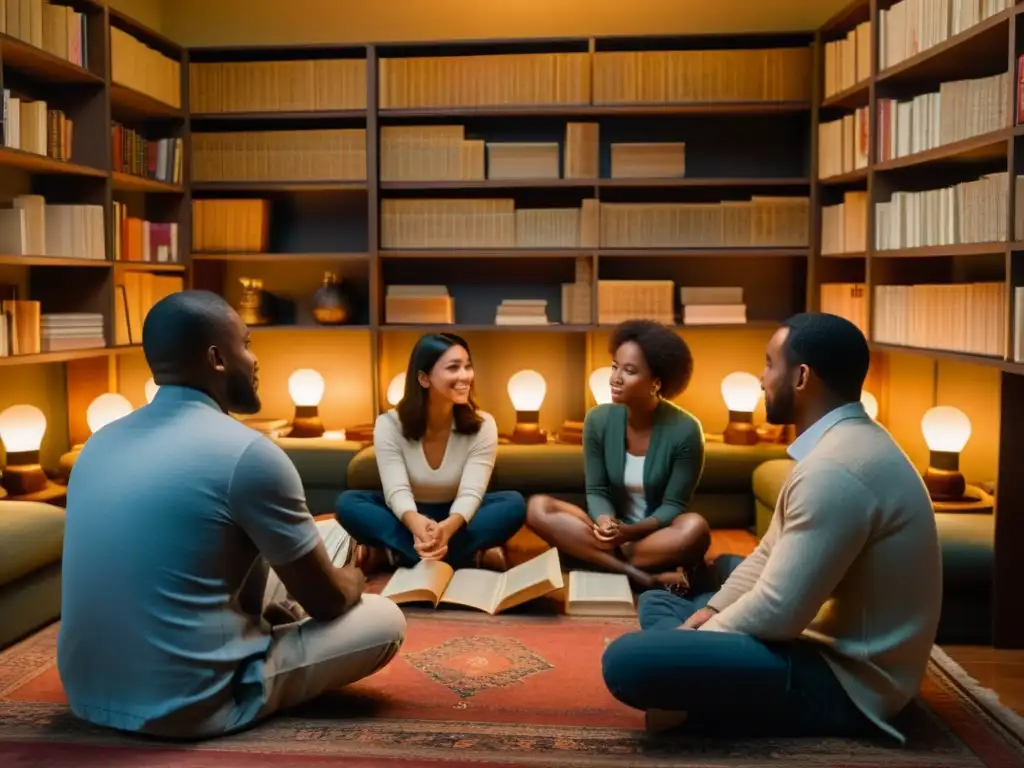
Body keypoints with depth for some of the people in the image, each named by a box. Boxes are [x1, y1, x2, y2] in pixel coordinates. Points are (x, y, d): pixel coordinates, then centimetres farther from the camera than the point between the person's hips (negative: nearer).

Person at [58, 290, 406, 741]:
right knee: (385, 618, 9)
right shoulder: (247, 453, -17)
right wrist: (353, 579, 18)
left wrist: (269, 605, 27)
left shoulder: (102, 441, 5)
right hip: (191, 705, -8)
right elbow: (327, 600, -6)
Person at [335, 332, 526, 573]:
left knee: (514, 503, -28)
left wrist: (447, 528, -49)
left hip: (456, 518, 0)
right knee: (348, 503, -28)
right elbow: (397, 491, -26)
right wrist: (416, 523, -51)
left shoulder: (482, 425, -13)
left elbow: (471, 493, -25)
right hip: (408, 517, 0)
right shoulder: (389, 425, -15)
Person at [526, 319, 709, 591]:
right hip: (614, 531, 3)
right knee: (538, 507, -22)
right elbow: (597, 491, -3)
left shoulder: (685, 430, -15)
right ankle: (645, 577, -30)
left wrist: (630, 531, -30)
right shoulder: (598, 420, -6)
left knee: (695, 528, -36)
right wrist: (606, 523, -26)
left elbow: (673, 506, -12)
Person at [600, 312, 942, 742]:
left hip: (842, 680, -11)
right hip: (825, 644, 11)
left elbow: (776, 611, -25)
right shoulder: (842, 443, 11)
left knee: (627, 659, -28)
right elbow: (772, 555, 16)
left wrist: (698, 634, -9)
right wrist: (710, 611, 3)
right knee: (658, 603, 20)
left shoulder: (835, 468, -25)